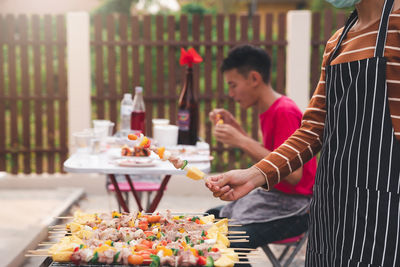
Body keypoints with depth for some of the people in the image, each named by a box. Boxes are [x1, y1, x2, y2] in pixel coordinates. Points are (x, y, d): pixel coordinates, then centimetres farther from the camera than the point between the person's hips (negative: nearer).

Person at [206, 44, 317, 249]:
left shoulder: (284, 112, -18)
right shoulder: (268, 110, 11)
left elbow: (293, 174, -26)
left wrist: (241, 141, -25)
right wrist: (234, 126, 8)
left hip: (293, 206, -10)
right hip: (273, 197, 10)